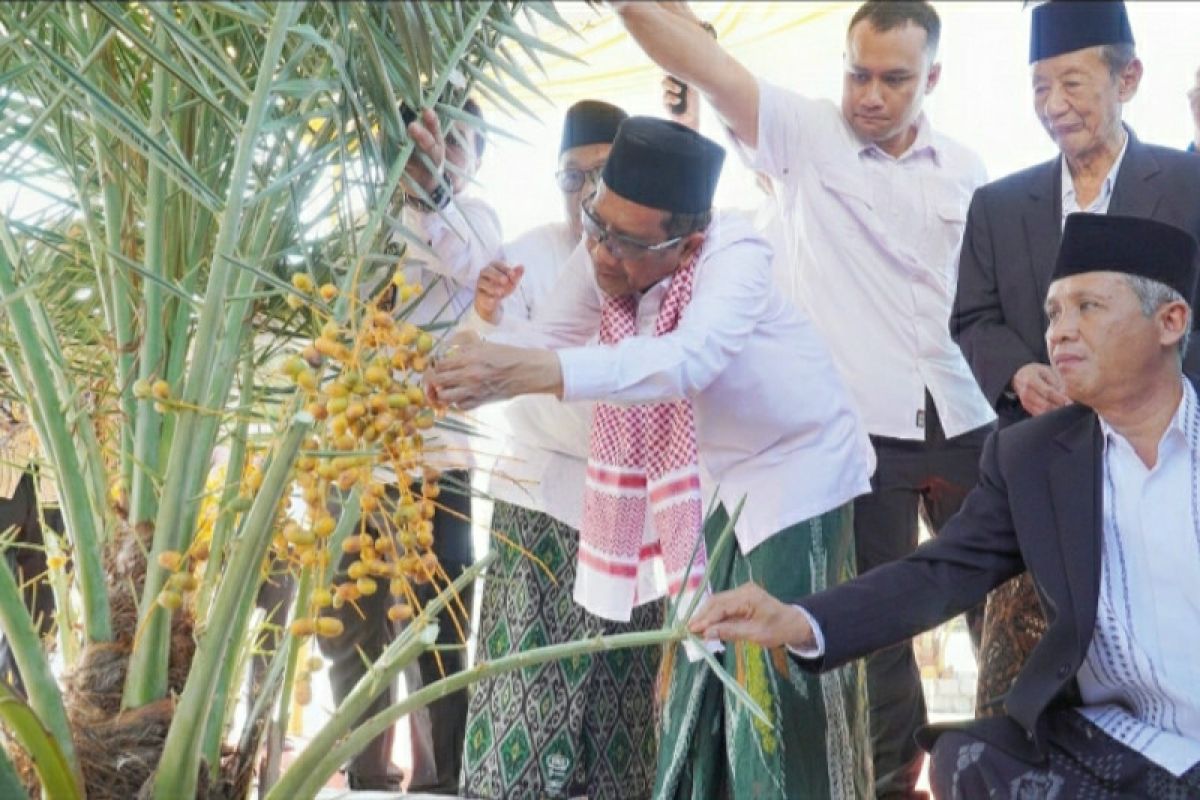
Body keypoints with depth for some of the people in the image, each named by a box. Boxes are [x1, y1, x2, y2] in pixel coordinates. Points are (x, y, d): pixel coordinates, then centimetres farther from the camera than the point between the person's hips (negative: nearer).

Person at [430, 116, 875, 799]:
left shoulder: (732, 254, -32)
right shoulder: (603, 258, -13)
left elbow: (690, 359, -49)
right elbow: (545, 338, -14)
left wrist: (535, 372, -60)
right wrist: (474, 366, -37)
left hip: (798, 469, -6)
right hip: (715, 479, 6)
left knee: (783, 687, -7)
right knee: (698, 680, 9)